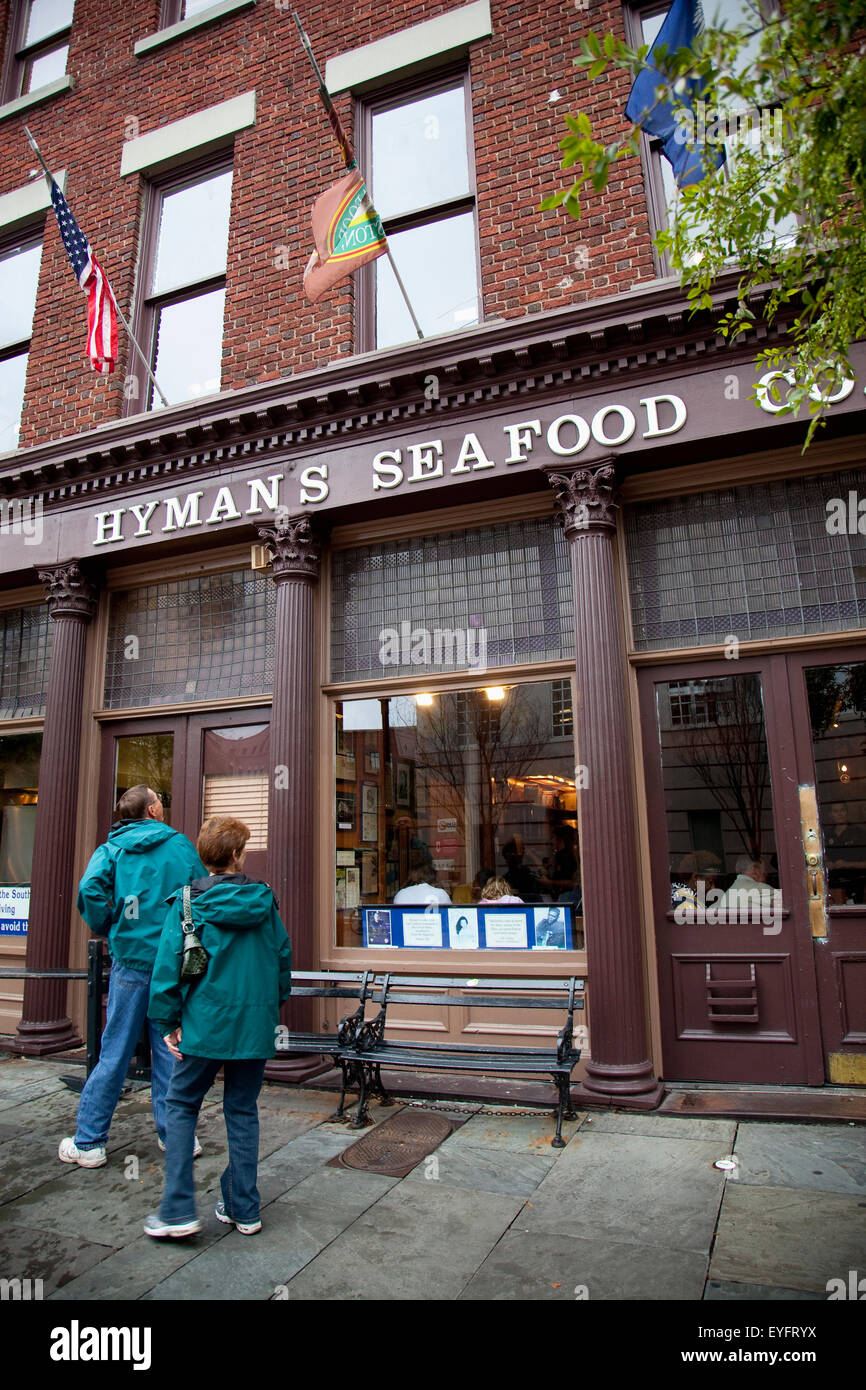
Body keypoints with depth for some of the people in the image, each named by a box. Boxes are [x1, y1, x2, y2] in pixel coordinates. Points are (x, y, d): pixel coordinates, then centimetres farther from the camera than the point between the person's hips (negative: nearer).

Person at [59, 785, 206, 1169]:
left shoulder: (112, 848, 3)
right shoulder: (181, 846, 2)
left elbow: (89, 889, -13)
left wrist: (107, 929, 1)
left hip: (131, 959, 0)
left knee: (115, 1052, 8)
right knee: (169, 1050, 9)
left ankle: (88, 1142, 16)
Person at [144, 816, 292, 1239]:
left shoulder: (189, 900, -6)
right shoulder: (264, 900, 1)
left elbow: (168, 962, -7)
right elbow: (283, 956, 7)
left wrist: (169, 1021, 1)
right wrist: (273, 1005, 20)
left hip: (206, 1024, -2)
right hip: (256, 1025, 3)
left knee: (181, 1105, 14)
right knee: (243, 1111, 14)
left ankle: (178, 1210, 9)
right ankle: (243, 1209, 21)